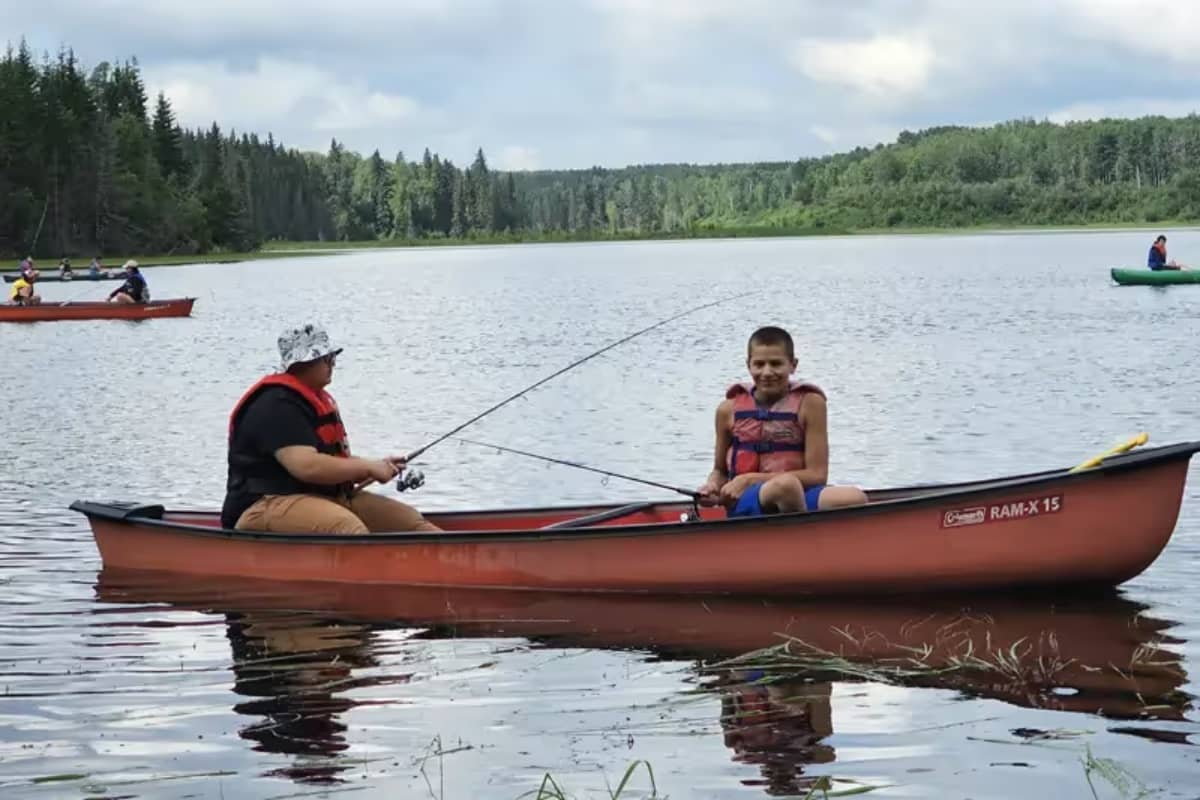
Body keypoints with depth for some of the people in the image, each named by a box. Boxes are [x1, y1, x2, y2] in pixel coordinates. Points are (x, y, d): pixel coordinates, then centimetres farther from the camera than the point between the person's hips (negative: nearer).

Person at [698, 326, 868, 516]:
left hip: (798, 499, 0)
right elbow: (720, 470, 23)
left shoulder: (809, 403, 3)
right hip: (745, 504, 0)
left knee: (855, 498, -33)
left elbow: (817, 475, -2)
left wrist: (751, 479, -7)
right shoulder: (730, 409, 8)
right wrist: (713, 486, -2)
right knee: (786, 484, -39)